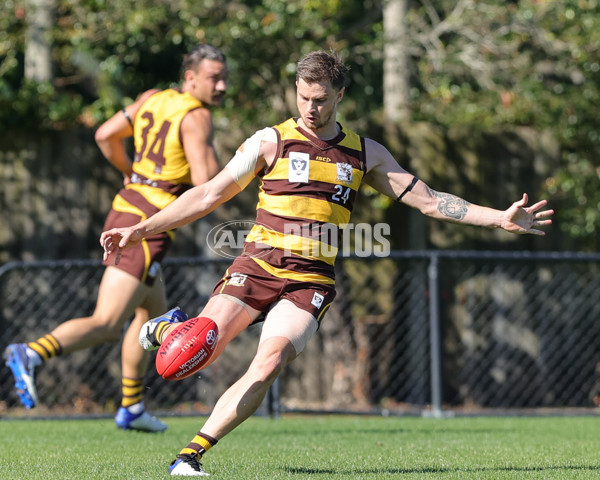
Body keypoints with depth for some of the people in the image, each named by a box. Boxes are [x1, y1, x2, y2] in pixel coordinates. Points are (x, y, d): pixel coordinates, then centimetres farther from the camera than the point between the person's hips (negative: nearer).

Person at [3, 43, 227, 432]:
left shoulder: (153, 99, 13)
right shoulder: (197, 116, -10)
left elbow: (106, 135, 17)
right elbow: (205, 179, -19)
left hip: (125, 208, 9)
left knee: (154, 312, 26)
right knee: (106, 325, -14)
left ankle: (132, 407, 30)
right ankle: (33, 354, -32)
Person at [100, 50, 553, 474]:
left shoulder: (365, 153, 12)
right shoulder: (272, 141, 4)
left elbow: (428, 200, 14)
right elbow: (207, 195, 5)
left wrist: (500, 218, 6)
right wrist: (140, 230, -1)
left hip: (311, 281, 1)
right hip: (258, 265, -1)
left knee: (270, 362, -25)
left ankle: (192, 453, -19)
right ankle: (167, 329, 18)